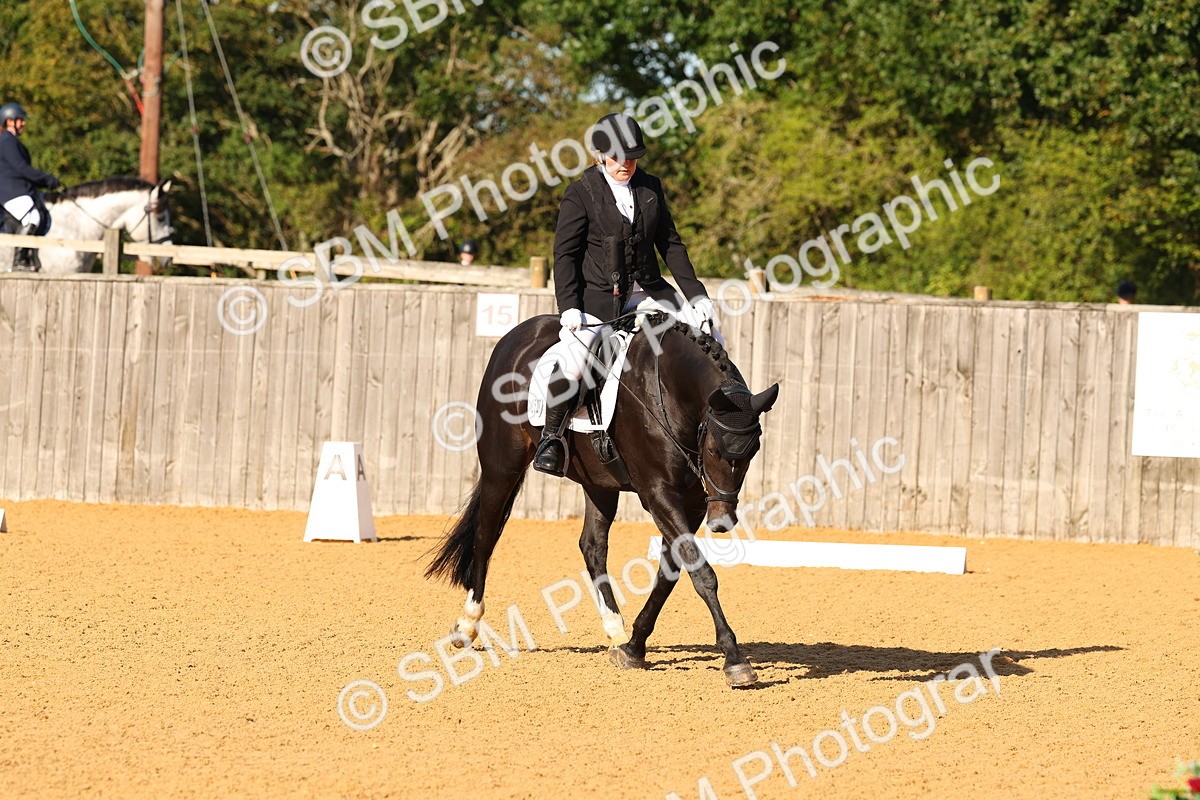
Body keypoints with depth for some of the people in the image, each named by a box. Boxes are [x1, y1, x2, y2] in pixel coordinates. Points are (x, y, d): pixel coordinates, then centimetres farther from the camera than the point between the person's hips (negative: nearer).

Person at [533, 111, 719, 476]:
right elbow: (565, 253, -6)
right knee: (573, 362, -27)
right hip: (597, 295, -5)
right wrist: (569, 307, -17)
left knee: (708, 337, -5)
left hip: (646, 292, 5)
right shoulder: (581, 194, -5)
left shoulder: (650, 188, 8)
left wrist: (696, 294, 7)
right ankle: (550, 436, -7)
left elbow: (670, 244, 14)